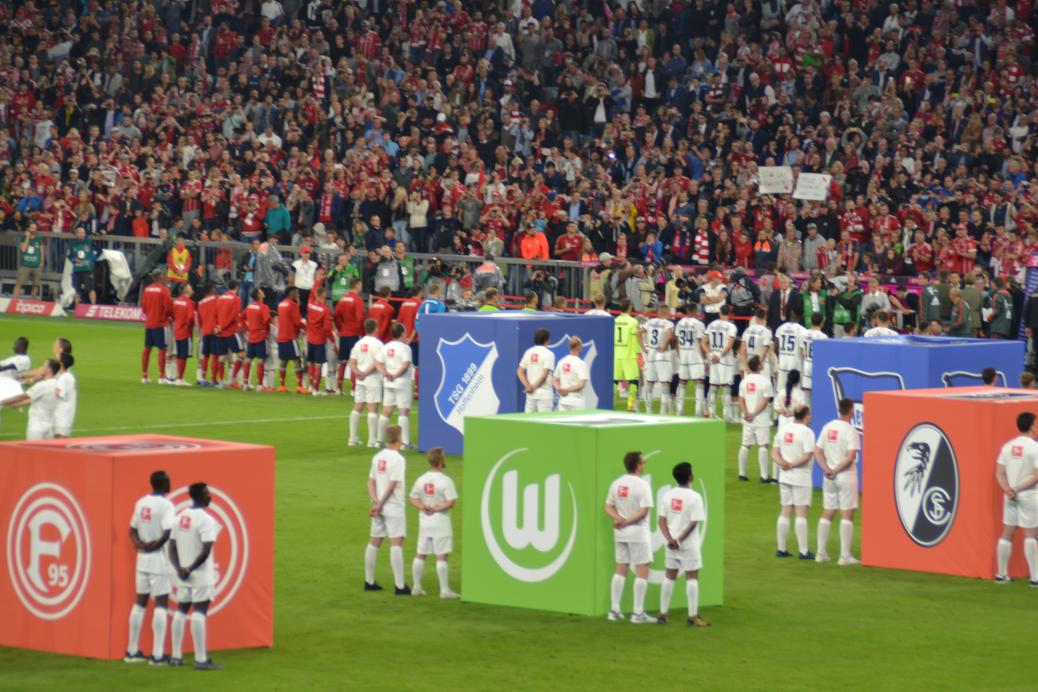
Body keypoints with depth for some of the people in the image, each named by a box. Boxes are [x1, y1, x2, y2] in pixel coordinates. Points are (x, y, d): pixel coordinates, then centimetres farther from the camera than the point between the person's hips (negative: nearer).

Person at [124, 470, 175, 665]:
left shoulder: (140, 503, 9)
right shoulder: (166, 505, -13)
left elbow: (133, 530, 10)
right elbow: (168, 533, -22)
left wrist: (141, 544, -5)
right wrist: (154, 546, -9)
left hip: (143, 559, 7)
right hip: (159, 559, -7)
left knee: (140, 602, 14)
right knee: (161, 604, -3)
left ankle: (132, 651, 18)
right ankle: (157, 655, -6)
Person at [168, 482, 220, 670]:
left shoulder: (179, 517, 9)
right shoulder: (206, 520, -13)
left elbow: (172, 547, 6)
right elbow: (206, 551, -21)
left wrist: (179, 568, -3)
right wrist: (190, 569, -13)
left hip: (183, 576, 7)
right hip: (201, 577, -7)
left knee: (181, 612, 14)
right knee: (199, 614, -7)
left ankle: (176, 656, 16)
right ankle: (201, 659, -9)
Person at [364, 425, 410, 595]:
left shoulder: (377, 457, 8)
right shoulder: (398, 459, -14)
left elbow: (371, 482, 6)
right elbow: (392, 486, -17)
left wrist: (376, 502, -3)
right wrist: (380, 505, -10)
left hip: (379, 507, 7)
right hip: (394, 508, -7)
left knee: (374, 542, 13)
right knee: (396, 544, -8)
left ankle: (369, 582, 20)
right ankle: (399, 586, -11)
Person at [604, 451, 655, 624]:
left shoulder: (616, 483, 5)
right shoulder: (642, 485, -15)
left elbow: (608, 507, 6)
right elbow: (644, 511, -21)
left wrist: (619, 518, -8)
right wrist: (628, 521, -16)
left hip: (620, 532, 7)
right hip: (638, 532, -7)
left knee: (621, 570, 14)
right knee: (642, 571, 0)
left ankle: (614, 610, 14)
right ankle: (638, 613, -3)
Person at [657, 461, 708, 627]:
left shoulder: (668, 495, 2)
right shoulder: (694, 497, -12)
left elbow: (661, 520, -2)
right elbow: (693, 523, -17)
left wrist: (670, 539, -10)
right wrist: (680, 540, -13)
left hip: (671, 544, 5)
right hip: (689, 545, -5)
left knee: (669, 576, 13)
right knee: (692, 578, 2)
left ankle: (663, 614, 15)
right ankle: (693, 617, 0)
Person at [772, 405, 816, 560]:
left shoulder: (783, 429, 7)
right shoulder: (806, 432, -13)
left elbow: (774, 452, 6)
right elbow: (808, 456, -20)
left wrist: (782, 462, -10)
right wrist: (792, 464, -12)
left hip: (785, 476, 6)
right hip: (801, 477, -6)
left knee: (785, 512, 12)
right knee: (801, 513, -3)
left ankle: (781, 549, 14)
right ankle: (803, 551, -4)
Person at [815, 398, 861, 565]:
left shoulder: (827, 427, 5)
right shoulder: (850, 431, -14)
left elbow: (818, 452, 5)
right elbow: (851, 457, -21)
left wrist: (827, 469, -3)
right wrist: (837, 470, -10)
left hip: (829, 477, 6)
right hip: (846, 477, -6)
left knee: (827, 514, 13)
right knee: (847, 515, -1)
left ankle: (821, 553, 14)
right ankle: (845, 556, -2)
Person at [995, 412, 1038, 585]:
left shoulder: (1008, 446, 6)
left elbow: (999, 473, 3)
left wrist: (1007, 489, -8)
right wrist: (1019, 487, -9)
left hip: (1010, 496, 5)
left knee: (1007, 533, 10)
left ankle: (1001, 574, 14)